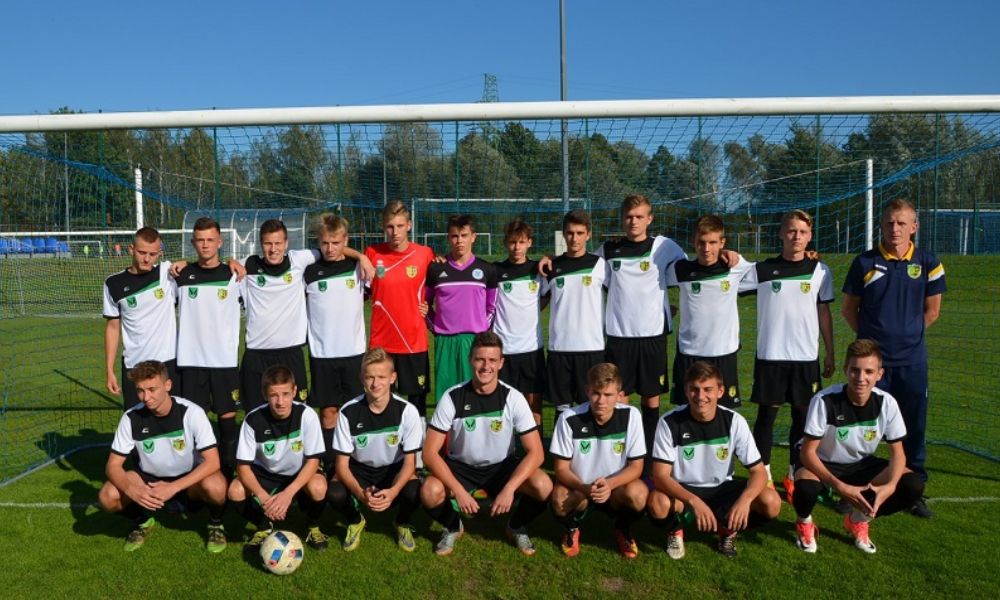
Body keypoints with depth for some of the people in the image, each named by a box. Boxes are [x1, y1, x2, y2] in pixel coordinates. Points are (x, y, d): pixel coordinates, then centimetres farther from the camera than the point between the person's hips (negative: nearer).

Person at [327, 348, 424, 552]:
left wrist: (393, 491, -33)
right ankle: (355, 521, 8)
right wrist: (360, 493, -32)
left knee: (414, 492, -32)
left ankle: (403, 524, 7)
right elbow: (342, 463, -14)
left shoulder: (407, 411, -18)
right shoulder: (348, 412, -17)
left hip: (394, 469, 0)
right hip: (359, 469, 1)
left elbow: (409, 461, -14)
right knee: (334, 493, -31)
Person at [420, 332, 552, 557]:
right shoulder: (452, 397, -17)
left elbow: (536, 452, -17)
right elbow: (430, 452, -17)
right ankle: (453, 527, 6)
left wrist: (509, 489, -31)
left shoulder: (513, 398, -16)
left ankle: (517, 528, 8)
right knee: (429, 493, -31)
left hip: (502, 467, 1)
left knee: (543, 487, -27)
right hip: (460, 467, 0)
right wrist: (458, 491, -28)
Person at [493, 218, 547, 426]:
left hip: (532, 346, 2)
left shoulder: (539, 269, 5)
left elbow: (547, 296, 19)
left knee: (534, 399, 7)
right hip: (503, 347, -1)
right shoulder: (495, 270, 0)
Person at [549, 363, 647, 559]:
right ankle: (572, 529, 5)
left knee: (638, 493, -31)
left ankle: (623, 529, 5)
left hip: (617, 487, 1)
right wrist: (585, 488, -32)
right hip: (578, 488, -1)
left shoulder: (631, 416, -15)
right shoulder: (569, 419, -18)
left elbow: (636, 467, -10)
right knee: (560, 499, -33)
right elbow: (561, 468, -12)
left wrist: (609, 484, -30)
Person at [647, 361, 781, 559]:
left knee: (771, 502, -23)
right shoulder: (669, 422, -20)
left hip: (721, 489, 2)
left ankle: (728, 529, 8)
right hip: (682, 491, -2)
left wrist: (744, 500, -35)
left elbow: (759, 471, -13)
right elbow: (660, 475, -23)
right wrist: (694, 501, -39)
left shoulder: (735, 421, -15)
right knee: (657, 503, -35)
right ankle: (674, 530, 2)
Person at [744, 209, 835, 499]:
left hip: (806, 357, 1)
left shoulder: (820, 270, 4)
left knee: (802, 415, 8)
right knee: (767, 414, 4)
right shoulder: (762, 269, 1)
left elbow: (824, 313, 8)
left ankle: (794, 477, 21)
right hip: (769, 355, -1)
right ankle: (763, 476, 15)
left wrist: (830, 353, 7)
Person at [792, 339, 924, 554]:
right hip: (823, 464, -4)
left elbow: (897, 451, -7)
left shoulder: (886, 403, -16)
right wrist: (840, 486, -36)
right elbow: (807, 452, -24)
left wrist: (890, 485, -27)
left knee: (913, 485, -18)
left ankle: (858, 520, 9)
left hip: (862, 465, 4)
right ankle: (804, 523, 2)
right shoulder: (824, 401, -28)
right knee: (806, 488, -37)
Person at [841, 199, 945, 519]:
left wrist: (908, 334, 7)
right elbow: (849, 308, 6)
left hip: (912, 360, 1)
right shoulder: (865, 262, -2)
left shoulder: (928, 263, 1)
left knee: (914, 428, 9)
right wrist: (870, 337, 1)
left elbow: (932, 311, 9)